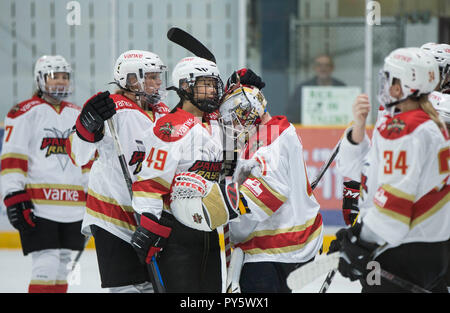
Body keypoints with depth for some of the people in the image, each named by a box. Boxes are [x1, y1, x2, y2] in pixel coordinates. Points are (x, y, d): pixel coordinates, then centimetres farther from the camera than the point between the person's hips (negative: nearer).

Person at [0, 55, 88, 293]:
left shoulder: (78, 115, 16)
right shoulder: (25, 113, -4)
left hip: (72, 208, 6)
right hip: (37, 206, -6)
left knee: (62, 265, 9)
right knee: (47, 266, -14)